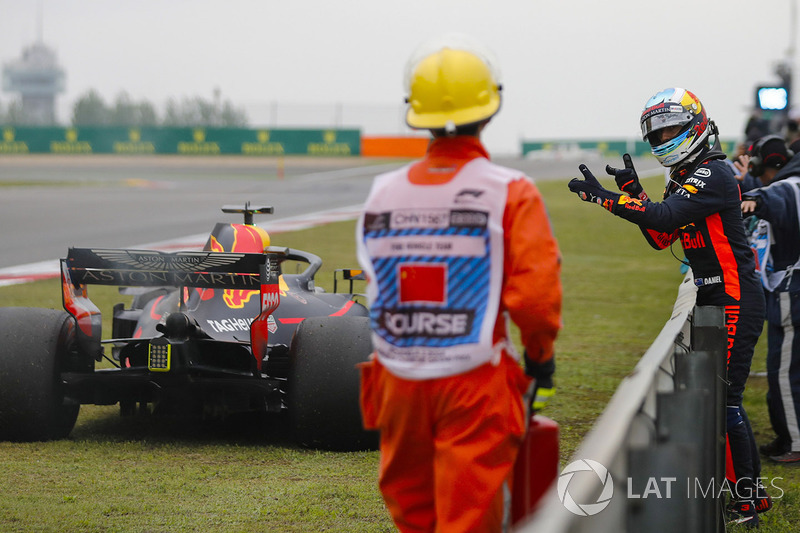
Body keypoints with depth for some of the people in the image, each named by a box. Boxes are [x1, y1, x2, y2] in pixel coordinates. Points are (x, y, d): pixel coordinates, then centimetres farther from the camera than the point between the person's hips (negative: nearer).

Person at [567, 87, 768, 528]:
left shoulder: (713, 175, -16)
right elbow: (661, 238, 15)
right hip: (713, 299, 10)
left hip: (736, 301, -10)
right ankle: (751, 493, 19)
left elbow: (665, 216, -29)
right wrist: (633, 192, 5)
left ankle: (746, 506, -8)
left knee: (723, 399, -11)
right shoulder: (682, 179, 15)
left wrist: (604, 197, -29)